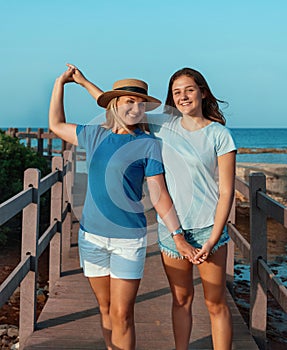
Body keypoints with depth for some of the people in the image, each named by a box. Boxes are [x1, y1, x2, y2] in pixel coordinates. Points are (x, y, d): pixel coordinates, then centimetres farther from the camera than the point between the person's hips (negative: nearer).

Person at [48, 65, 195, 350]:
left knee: (121, 315, -5)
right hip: (91, 235, 4)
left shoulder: (147, 145, -4)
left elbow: (159, 196, -5)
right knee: (106, 309, 12)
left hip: (128, 239, -4)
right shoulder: (95, 135, 7)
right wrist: (61, 82, 20)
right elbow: (56, 125, 23)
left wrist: (178, 237, -9)